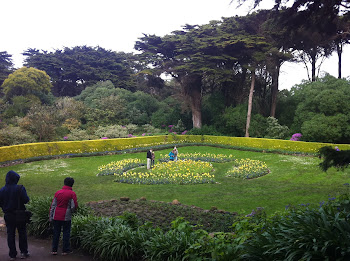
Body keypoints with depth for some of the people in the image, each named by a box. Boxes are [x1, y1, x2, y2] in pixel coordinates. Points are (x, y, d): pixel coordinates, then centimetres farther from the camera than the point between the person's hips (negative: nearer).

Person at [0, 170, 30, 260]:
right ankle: (23, 252, 13)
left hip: (8, 216, 3)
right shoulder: (20, 188, -15)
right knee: (22, 233, 11)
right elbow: (26, 200, -17)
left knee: (10, 234, 10)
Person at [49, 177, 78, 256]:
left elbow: (52, 206, 7)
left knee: (56, 233, 12)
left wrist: (51, 217, 11)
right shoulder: (72, 193, -8)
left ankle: (54, 250, 16)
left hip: (56, 217, 4)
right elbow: (74, 206, -8)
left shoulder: (58, 192, 5)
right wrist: (72, 211, 15)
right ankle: (65, 250, 11)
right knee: (66, 233, 7)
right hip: (66, 217, -4)